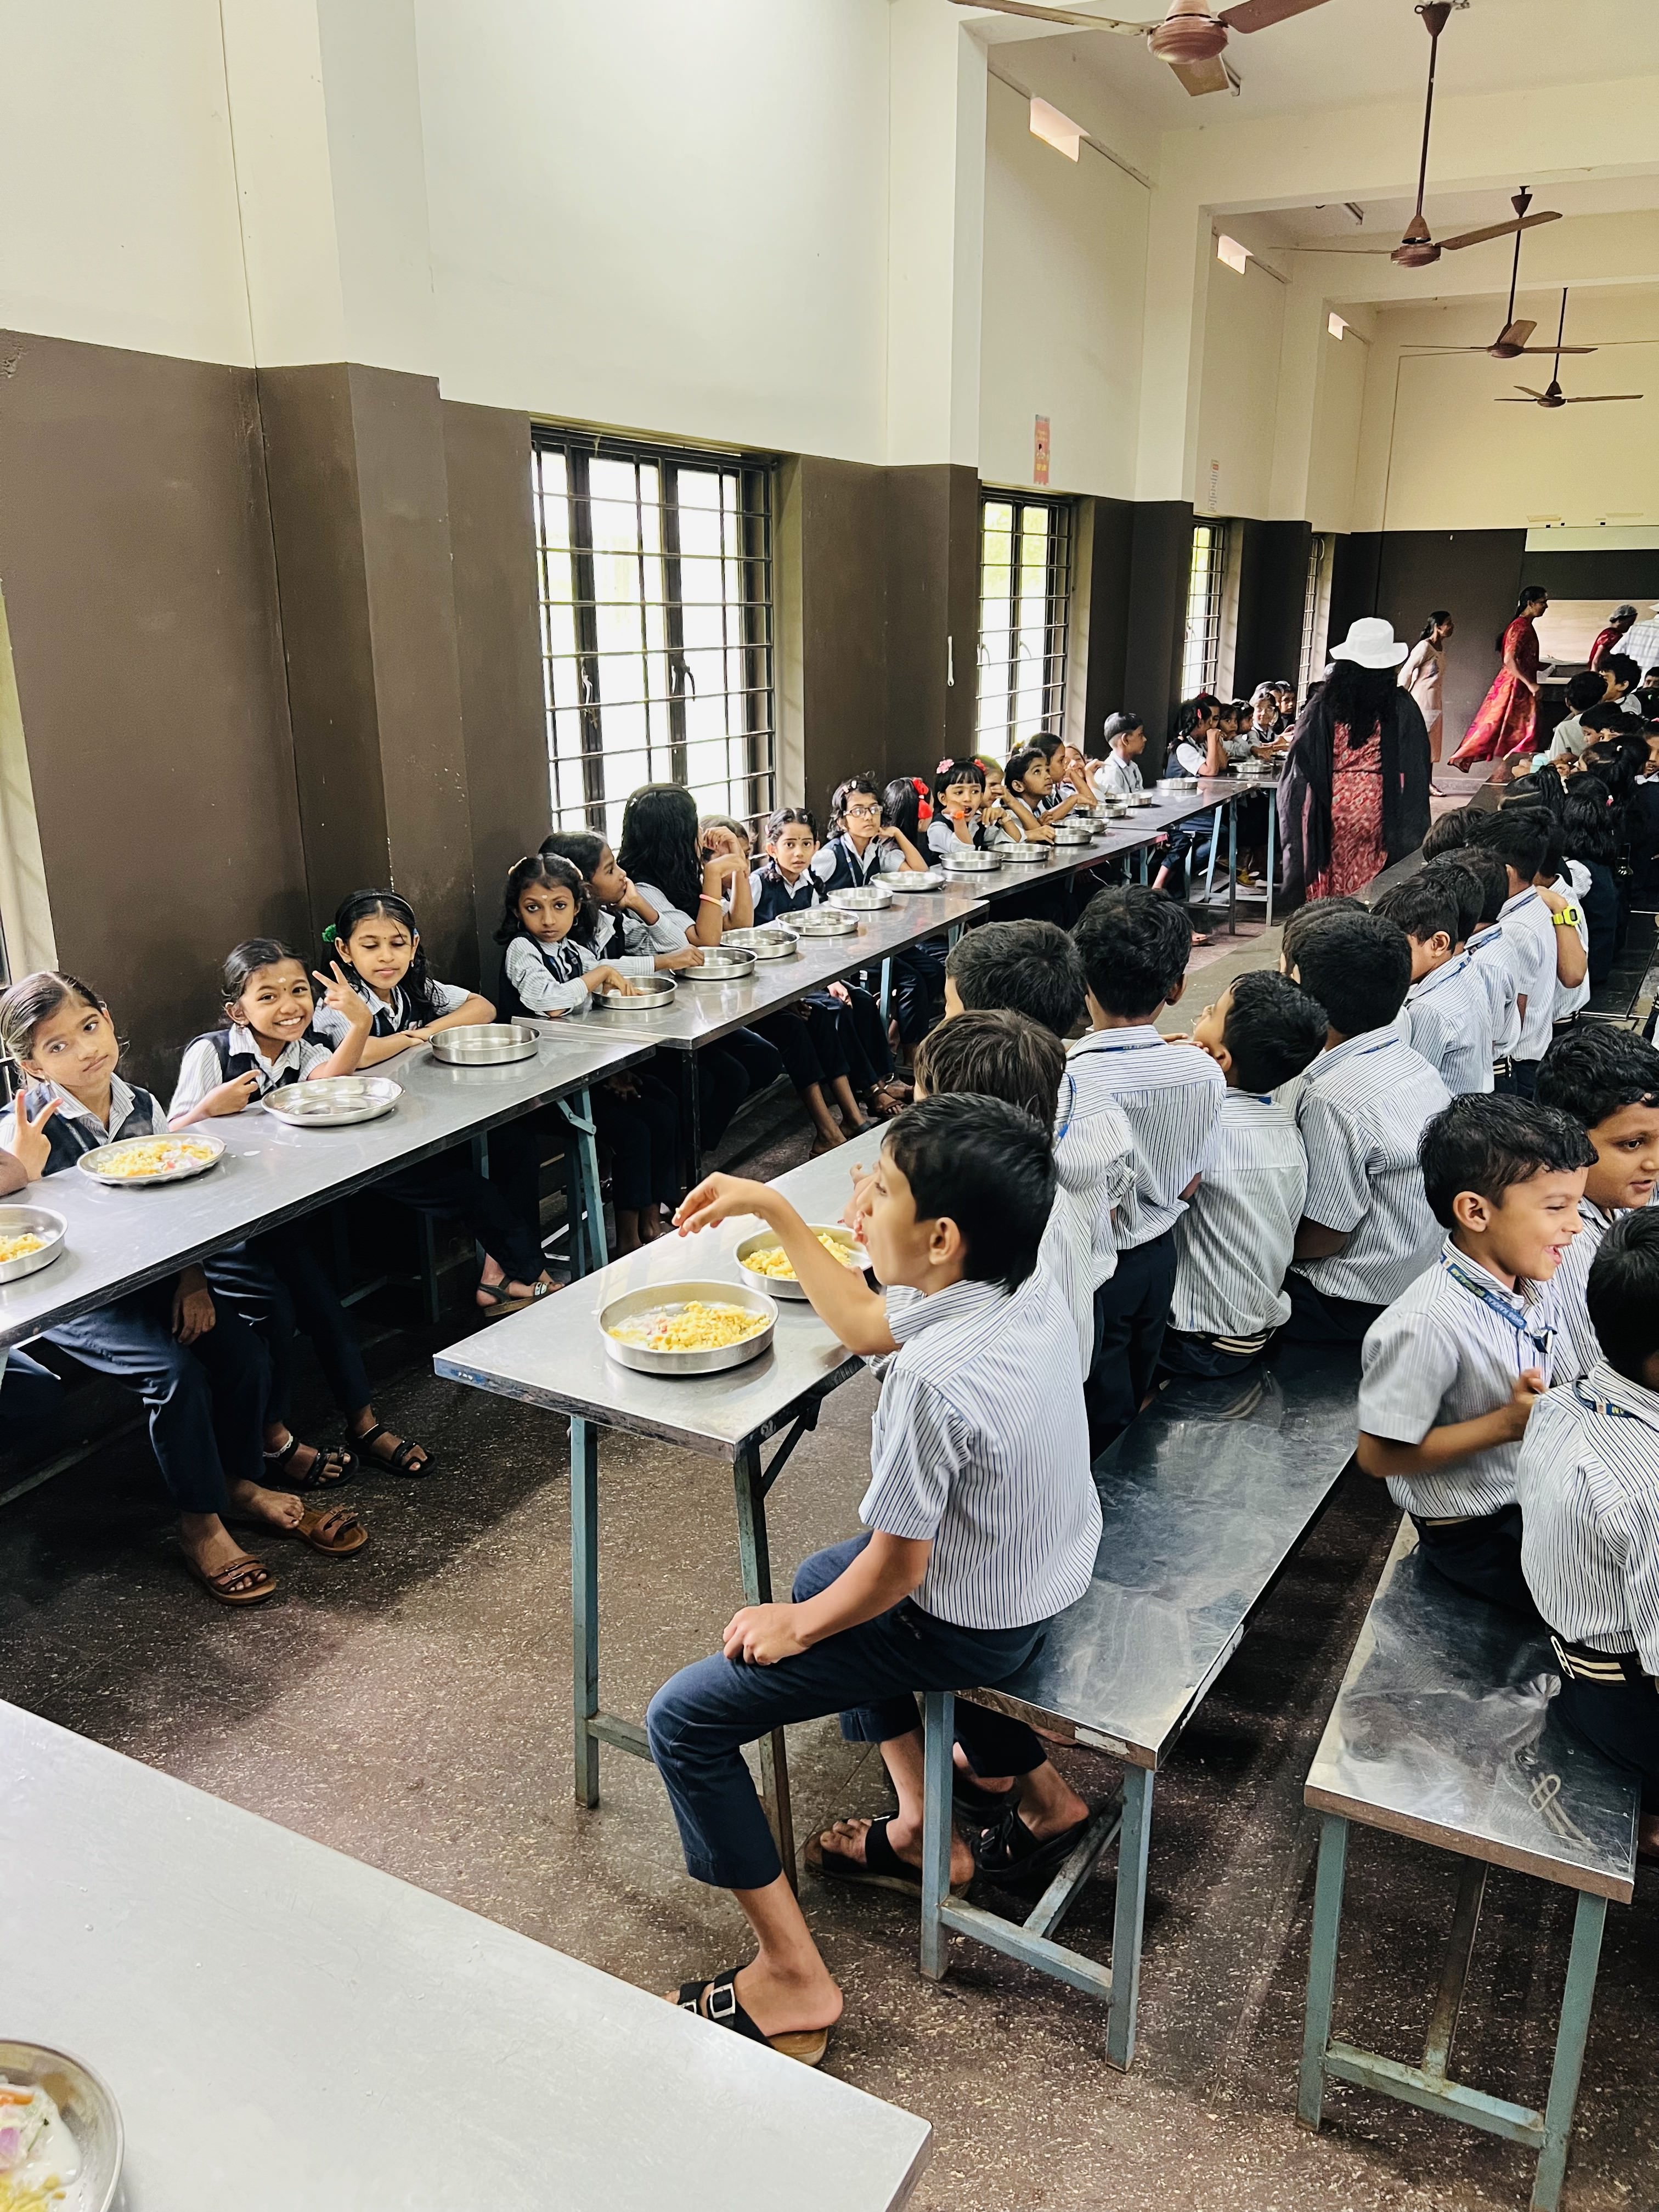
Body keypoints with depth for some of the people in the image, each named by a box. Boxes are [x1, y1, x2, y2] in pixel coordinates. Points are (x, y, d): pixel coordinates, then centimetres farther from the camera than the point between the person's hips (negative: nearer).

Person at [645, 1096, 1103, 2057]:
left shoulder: (936, 1378, -35)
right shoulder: (1030, 1285, -11)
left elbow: (898, 1565, -23)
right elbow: (860, 1321, 7)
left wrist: (798, 1626, -5)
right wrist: (775, 1210, 6)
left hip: (969, 1629, -8)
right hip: (1045, 1574, 9)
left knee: (685, 1719, -1)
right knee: (820, 1573, 34)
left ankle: (794, 1981, 10)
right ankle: (923, 1829, 39)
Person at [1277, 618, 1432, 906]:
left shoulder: (1323, 705, -3)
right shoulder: (1401, 707, -4)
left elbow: (1298, 766, 1)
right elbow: (1417, 768, 1)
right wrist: (1413, 829, 11)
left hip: (1331, 809, 1)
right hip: (1380, 811, -1)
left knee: (1332, 879, 11)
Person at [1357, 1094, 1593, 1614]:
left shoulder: (1536, 1286, -3)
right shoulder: (1428, 1325, -30)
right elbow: (1379, 1455, -24)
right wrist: (1508, 1424, -26)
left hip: (1539, 1493, 8)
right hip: (1478, 1532, -8)